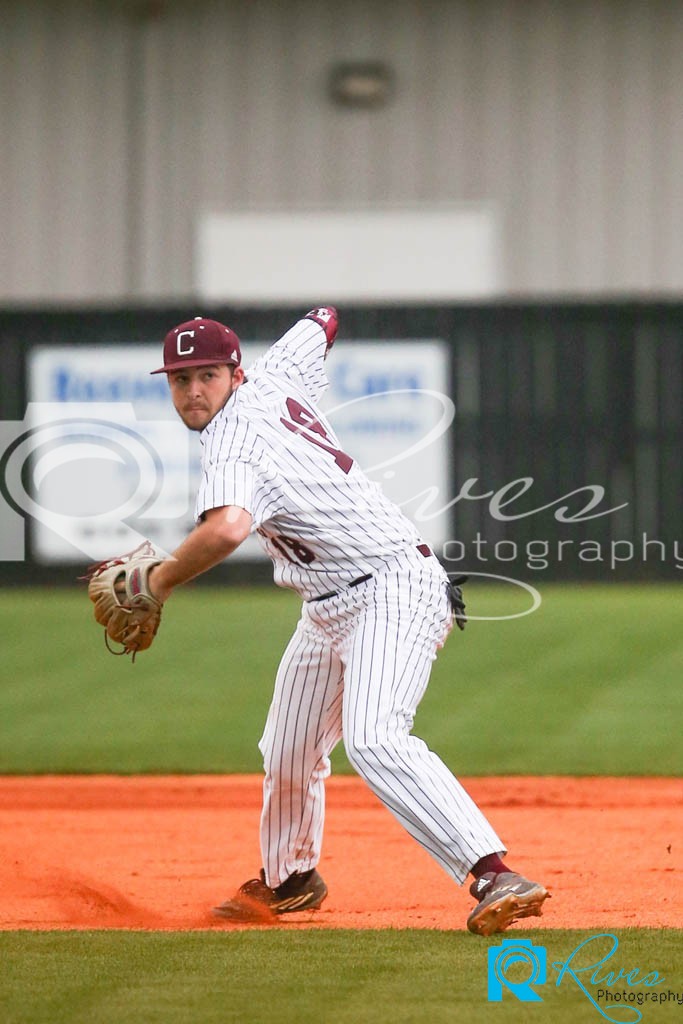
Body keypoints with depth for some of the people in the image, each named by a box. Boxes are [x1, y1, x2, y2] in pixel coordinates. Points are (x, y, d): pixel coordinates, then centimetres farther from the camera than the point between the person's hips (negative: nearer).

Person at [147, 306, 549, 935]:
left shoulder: (234, 446, -22)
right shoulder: (273, 381, 4)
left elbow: (227, 528, -42)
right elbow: (322, 322, 23)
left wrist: (165, 578, -25)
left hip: (393, 593, -11)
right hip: (329, 612, 11)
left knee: (372, 738, -31)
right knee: (287, 753, 21)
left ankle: (495, 876, -43)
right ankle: (290, 878, 46)